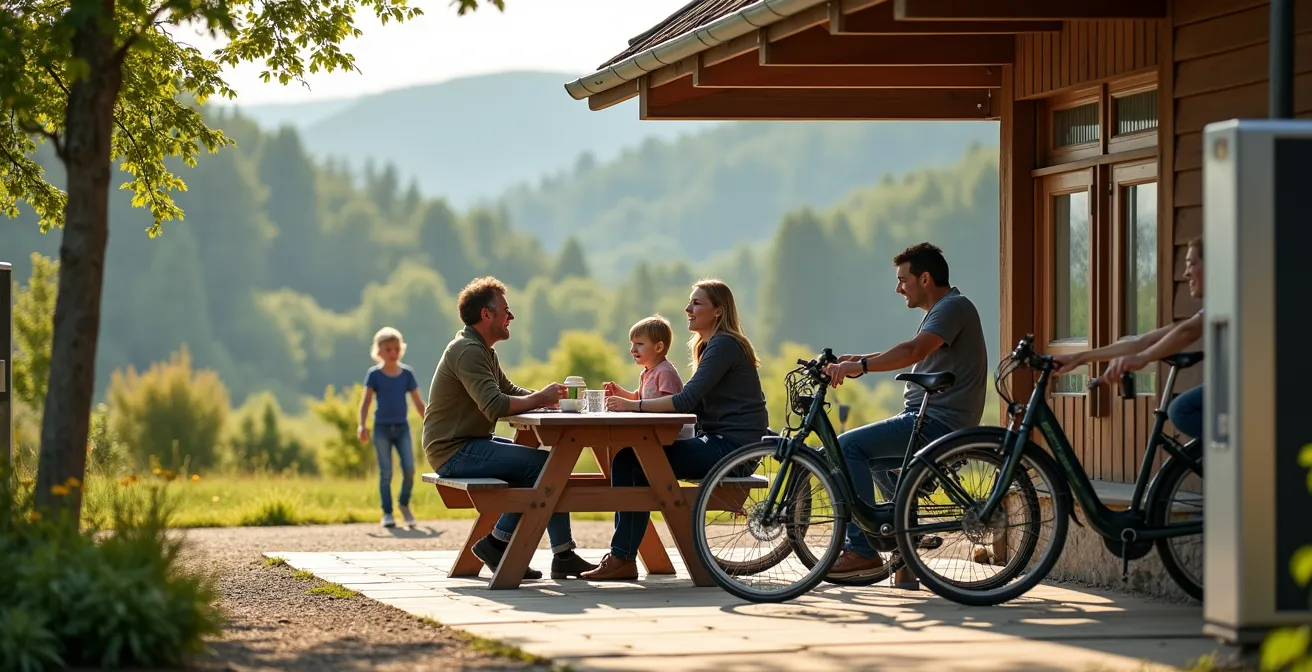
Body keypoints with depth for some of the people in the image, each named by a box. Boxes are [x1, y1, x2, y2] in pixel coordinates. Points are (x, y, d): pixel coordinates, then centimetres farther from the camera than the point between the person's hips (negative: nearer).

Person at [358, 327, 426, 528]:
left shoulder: (407, 373, 4)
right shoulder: (374, 374, -2)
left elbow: (418, 402, 9)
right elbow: (366, 401, -5)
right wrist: (362, 425, -18)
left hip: (402, 428, 2)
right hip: (382, 428, -2)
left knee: (409, 469, -10)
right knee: (385, 472, -2)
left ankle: (404, 504, 12)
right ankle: (387, 513, 5)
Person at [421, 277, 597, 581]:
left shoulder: (482, 351, 18)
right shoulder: (468, 351, -17)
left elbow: (510, 391, 21)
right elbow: (495, 406, -28)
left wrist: (544, 397, 2)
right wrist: (539, 398, -15)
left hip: (471, 444, 11)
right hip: (455, 451, -11)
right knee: (543, 465, -19)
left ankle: (563, 555, 3)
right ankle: (498, 543, -11)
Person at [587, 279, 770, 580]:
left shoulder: (724, 346, -11)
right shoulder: (709, 346, 20)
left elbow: (687, 401, -21)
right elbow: (693, 403, 13)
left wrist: (634, 405, -17)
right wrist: (632, 400, 2)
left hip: (733, 447, -10)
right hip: (717, 442, 10)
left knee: (637, 463, -16)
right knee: (626, 456, -3)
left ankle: (623, 558, -9)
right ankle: (621, 556, -9)